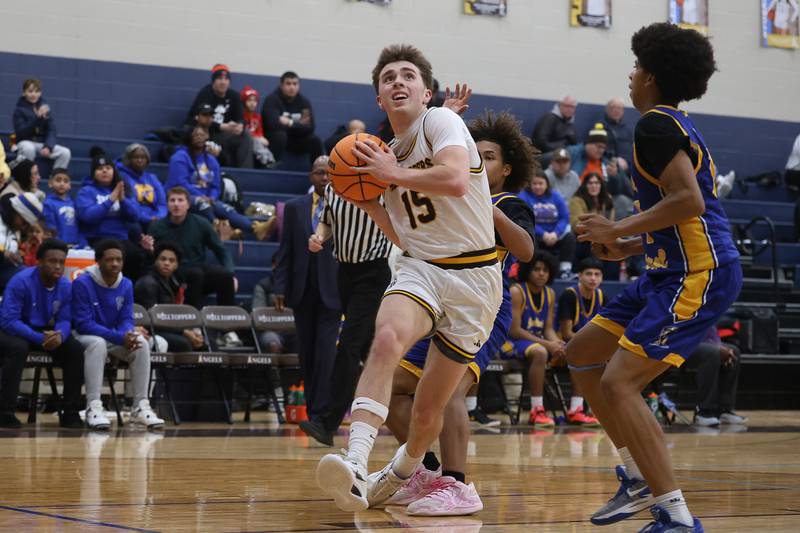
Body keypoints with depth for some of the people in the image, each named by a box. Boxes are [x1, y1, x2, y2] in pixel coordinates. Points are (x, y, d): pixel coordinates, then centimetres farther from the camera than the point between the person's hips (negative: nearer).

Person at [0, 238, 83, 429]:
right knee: (18, 347, -37)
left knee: (75, 349, -17)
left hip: (45, 331, 5)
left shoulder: (66, 286, -8)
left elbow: (64, 320, -7)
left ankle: (70, 412, -8)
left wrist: (59, 335, -33)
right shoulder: (21, 281, -25)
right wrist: (39, 339, -38)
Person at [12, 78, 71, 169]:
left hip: (43, 143, 3)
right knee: (28, 149, -39)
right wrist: (37, 117, -26)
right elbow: (20, 133, -17)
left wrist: (48, 146, -19)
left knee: (66, 152, -20)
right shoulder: (19, 109, -6)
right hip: (26, 142, -3)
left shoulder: (45, 107, 3)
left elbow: (51, 130, 0)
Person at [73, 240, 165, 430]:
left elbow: (126, 319, 1)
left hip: (115, 339, 5)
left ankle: (141, 407, -21)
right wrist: (119, 337, -29)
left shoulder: (126, 285, 0)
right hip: (86, 337, -5)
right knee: (98, 343, -38)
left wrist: (128, 335, -25)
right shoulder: (82, 283, -17)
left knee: (141, 343, -23)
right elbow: (84, 324, -21)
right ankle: (93, 407, -39)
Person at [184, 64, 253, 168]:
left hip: (221, 132, 6)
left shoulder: (233, 96, 1)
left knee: (246, 137, -13)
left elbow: (240, 118, -2)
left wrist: (240, 126, -28)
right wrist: (223, 127, -37)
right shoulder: (205, 94, -17)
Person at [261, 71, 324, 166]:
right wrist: (298, 124, -21)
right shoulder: (272, 99, -17)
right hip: (272, 138, -4)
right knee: (280, 135, -35)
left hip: (294, 140, 4)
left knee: (315, 140, -16)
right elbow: (274, 124, -32)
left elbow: (309, 128, -13)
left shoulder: (304, 102, -3)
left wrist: (289, 123, -21)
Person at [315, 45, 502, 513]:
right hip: (421, 268, 4)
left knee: (429, 410, 2)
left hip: (474, 277, -4)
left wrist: (393, 174, -14)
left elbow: (456, 179, -26)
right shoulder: (389, 155, 15)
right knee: (387, 338, -33)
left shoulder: (440, 120, -6)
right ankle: (356, 467, -46)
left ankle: (401, 473, 34)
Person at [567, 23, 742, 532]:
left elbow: (689, 202, -24)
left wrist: (619, 230, -15)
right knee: (583, 352, 15)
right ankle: (641, 477, 17)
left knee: (618, 381, -18)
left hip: (699, 274, -11)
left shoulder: (656, 125, -11)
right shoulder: (678, 125, 20)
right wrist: (627, 246, 17)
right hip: (674, 270, 11)